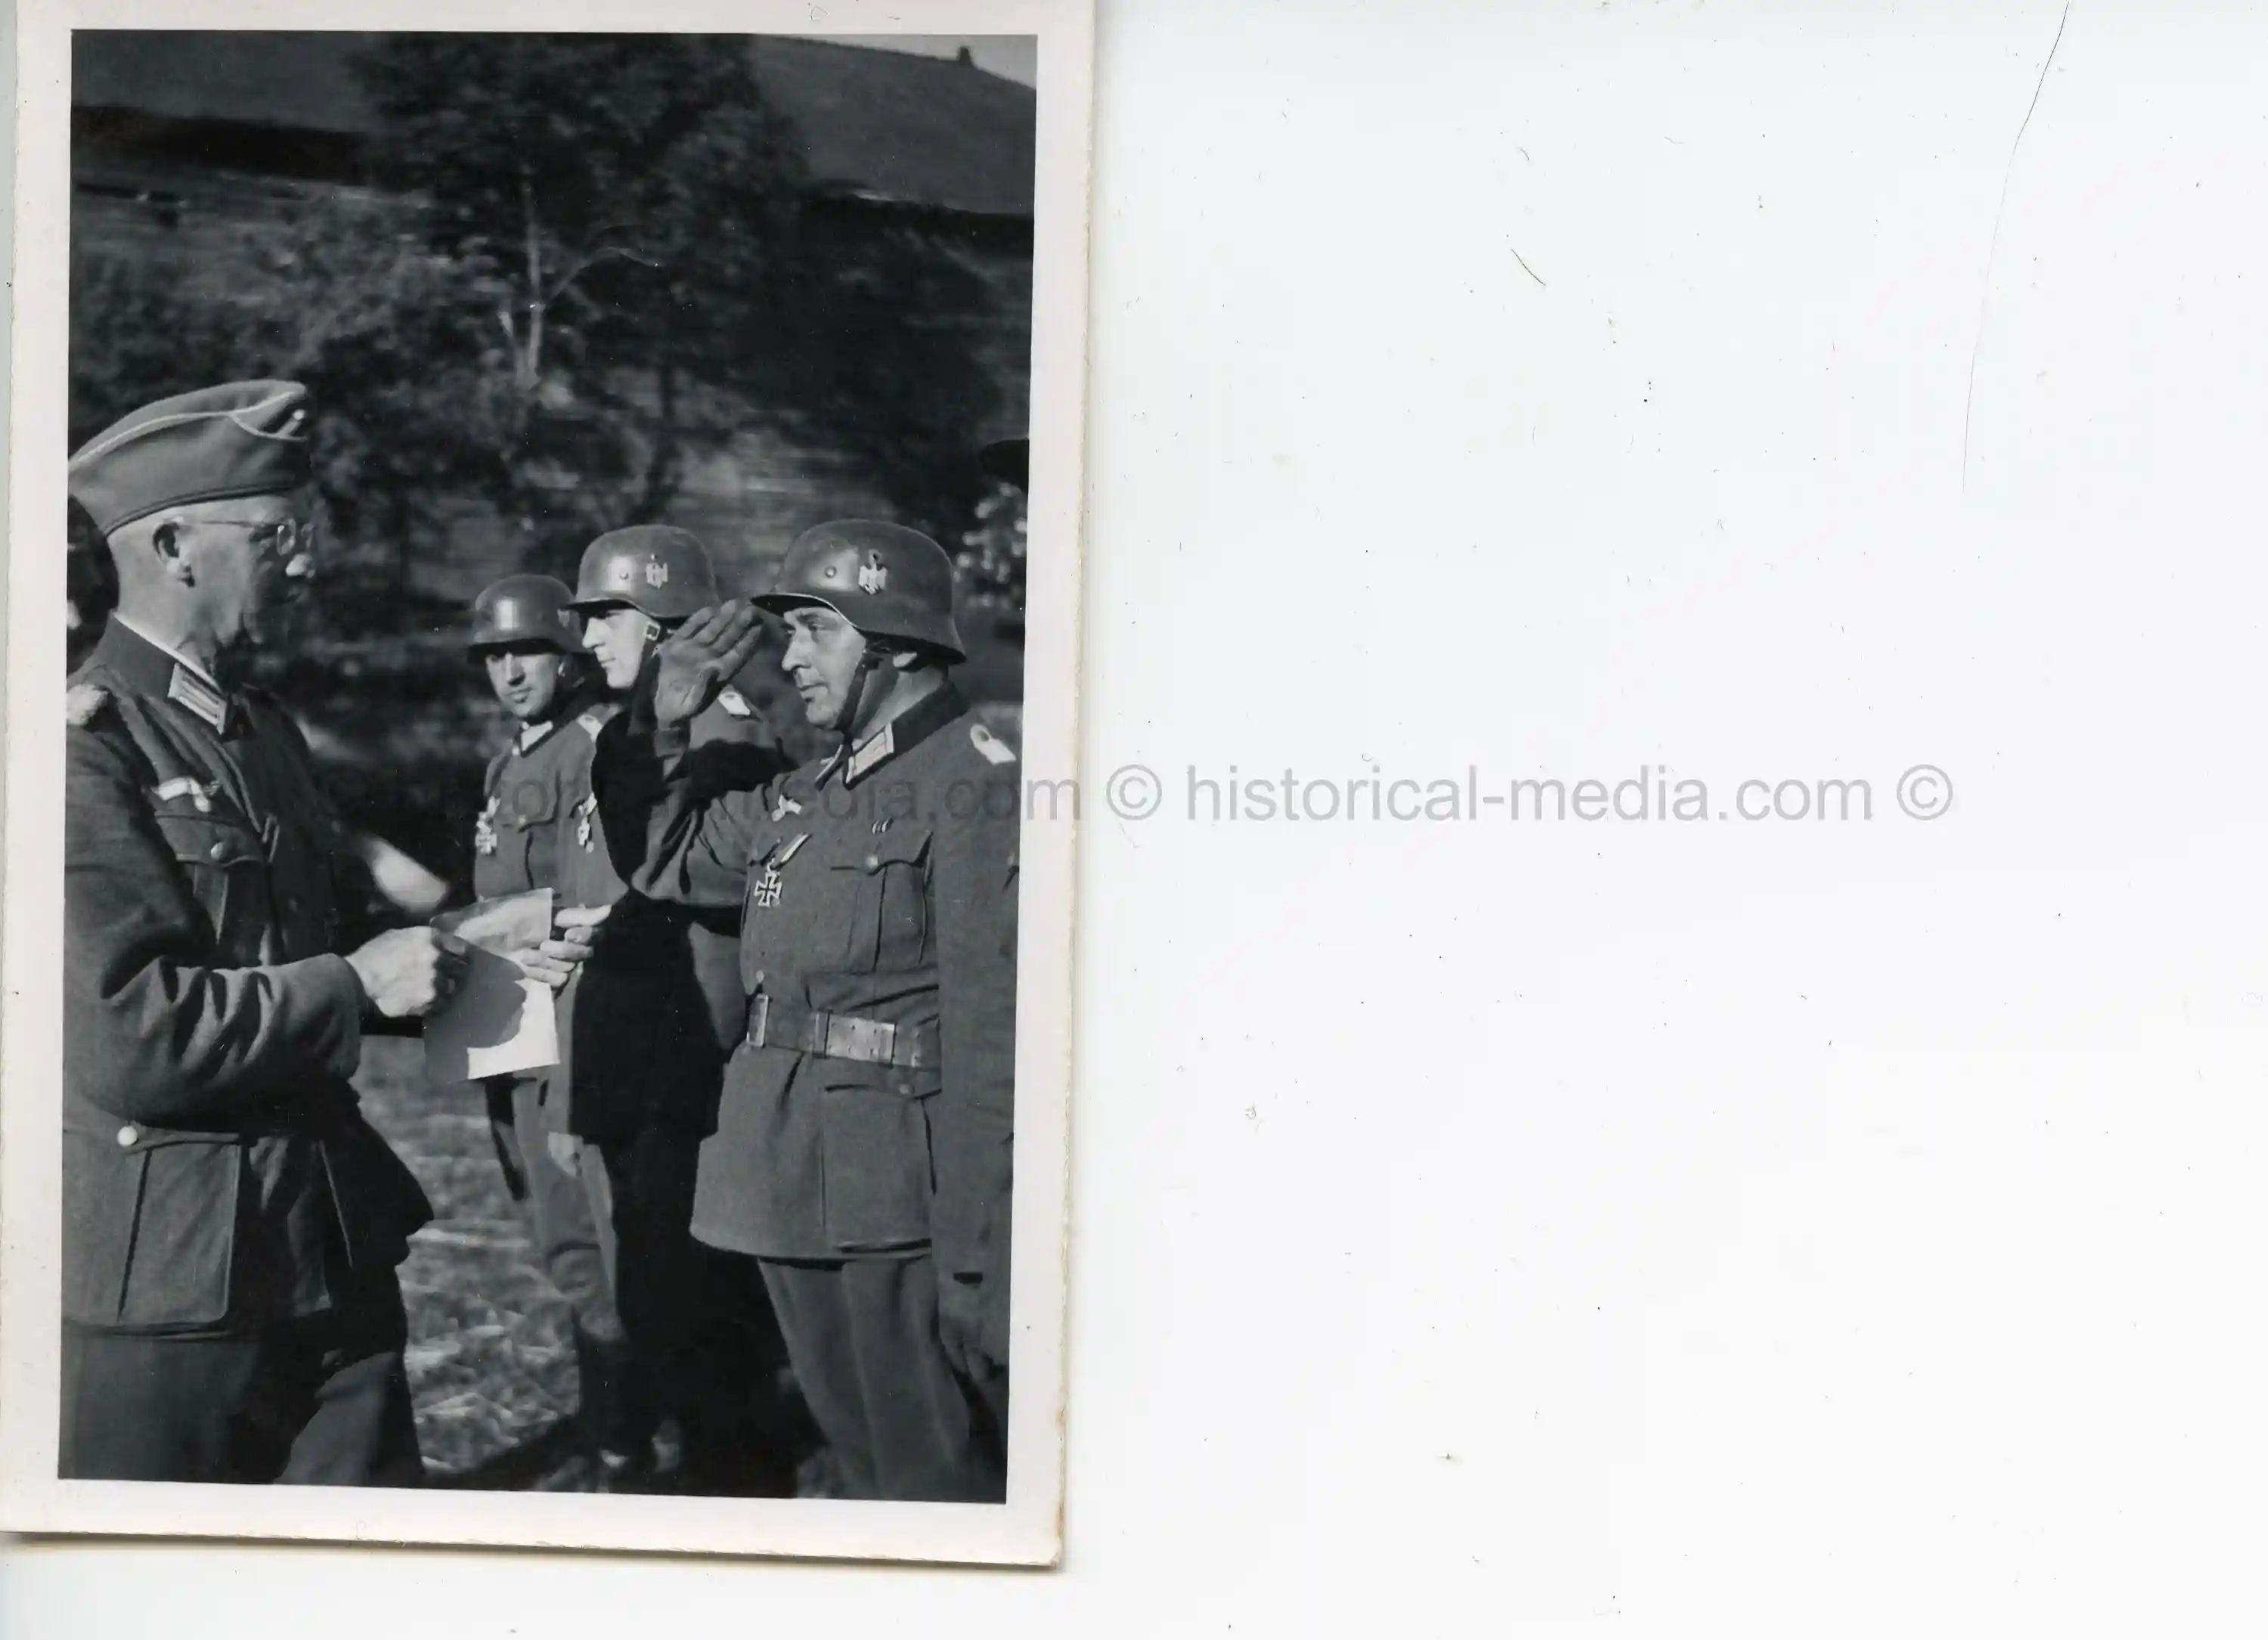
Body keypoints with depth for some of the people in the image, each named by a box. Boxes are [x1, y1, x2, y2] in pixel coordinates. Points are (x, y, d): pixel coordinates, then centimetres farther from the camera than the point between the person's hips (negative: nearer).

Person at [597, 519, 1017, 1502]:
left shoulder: (978, 791, -12)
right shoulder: (811, 795, 14)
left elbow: (995, 1043, -17)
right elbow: (666, 858, 30)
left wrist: (978, 1268, -20)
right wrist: (663, 724, 13)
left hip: (895, 1211, -8)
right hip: (792, 1199, 9)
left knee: (938, 1487, -2)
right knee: (868, 1469, 18)